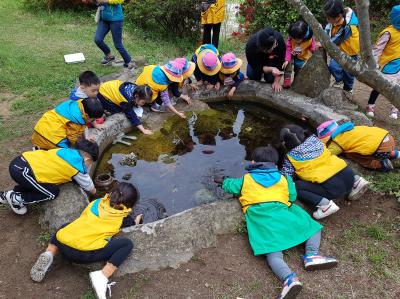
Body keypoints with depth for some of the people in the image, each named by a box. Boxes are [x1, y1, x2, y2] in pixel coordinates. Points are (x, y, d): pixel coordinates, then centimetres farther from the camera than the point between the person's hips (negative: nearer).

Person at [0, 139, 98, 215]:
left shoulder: (66, 151, 15)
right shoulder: (79, 169, -3)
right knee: (53, 192, 5)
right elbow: (92, 190, 13)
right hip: (21, 170, -9)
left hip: (21, 160, 9)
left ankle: (8, 195, 33)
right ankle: (17, 199, 13)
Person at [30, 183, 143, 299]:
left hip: (62, 245, 5)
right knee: (127, 244, 5)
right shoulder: (123, 216, 11)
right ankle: (102, 276, -11)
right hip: (85, 253, -5)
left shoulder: (97, 202, 18)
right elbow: (133, 224, 32)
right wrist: (137, 220, 53)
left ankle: (49, 254, 12)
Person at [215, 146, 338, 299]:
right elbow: (292, 197, 21)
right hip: (282, 214, 1)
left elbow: (230, 186, 32)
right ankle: (312, 254, -5)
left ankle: (289, 278, -42)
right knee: (312, 225, 20)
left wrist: (223, 181, 54)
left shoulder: (246, 179, 20)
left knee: (273, 253, -14)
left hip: (260, 220, -1)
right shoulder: (284, 178, 22)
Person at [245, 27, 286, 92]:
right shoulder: (251, 45, -41)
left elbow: (280, 63, -28)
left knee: (270, 77, -18)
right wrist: (271, 69, -51)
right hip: (257, 60, 0)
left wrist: (277, 82, -29)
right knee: (251, 74, -19)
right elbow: (256, 67, -34)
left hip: (272, 60, 0)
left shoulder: (280, 41, -38)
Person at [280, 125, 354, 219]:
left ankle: (326, 204, -13)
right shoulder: (314, 139, 12)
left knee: (295, 186, 0)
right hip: (349, 175, 7)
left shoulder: (291, 156, -2)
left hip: (333, 187, -7)